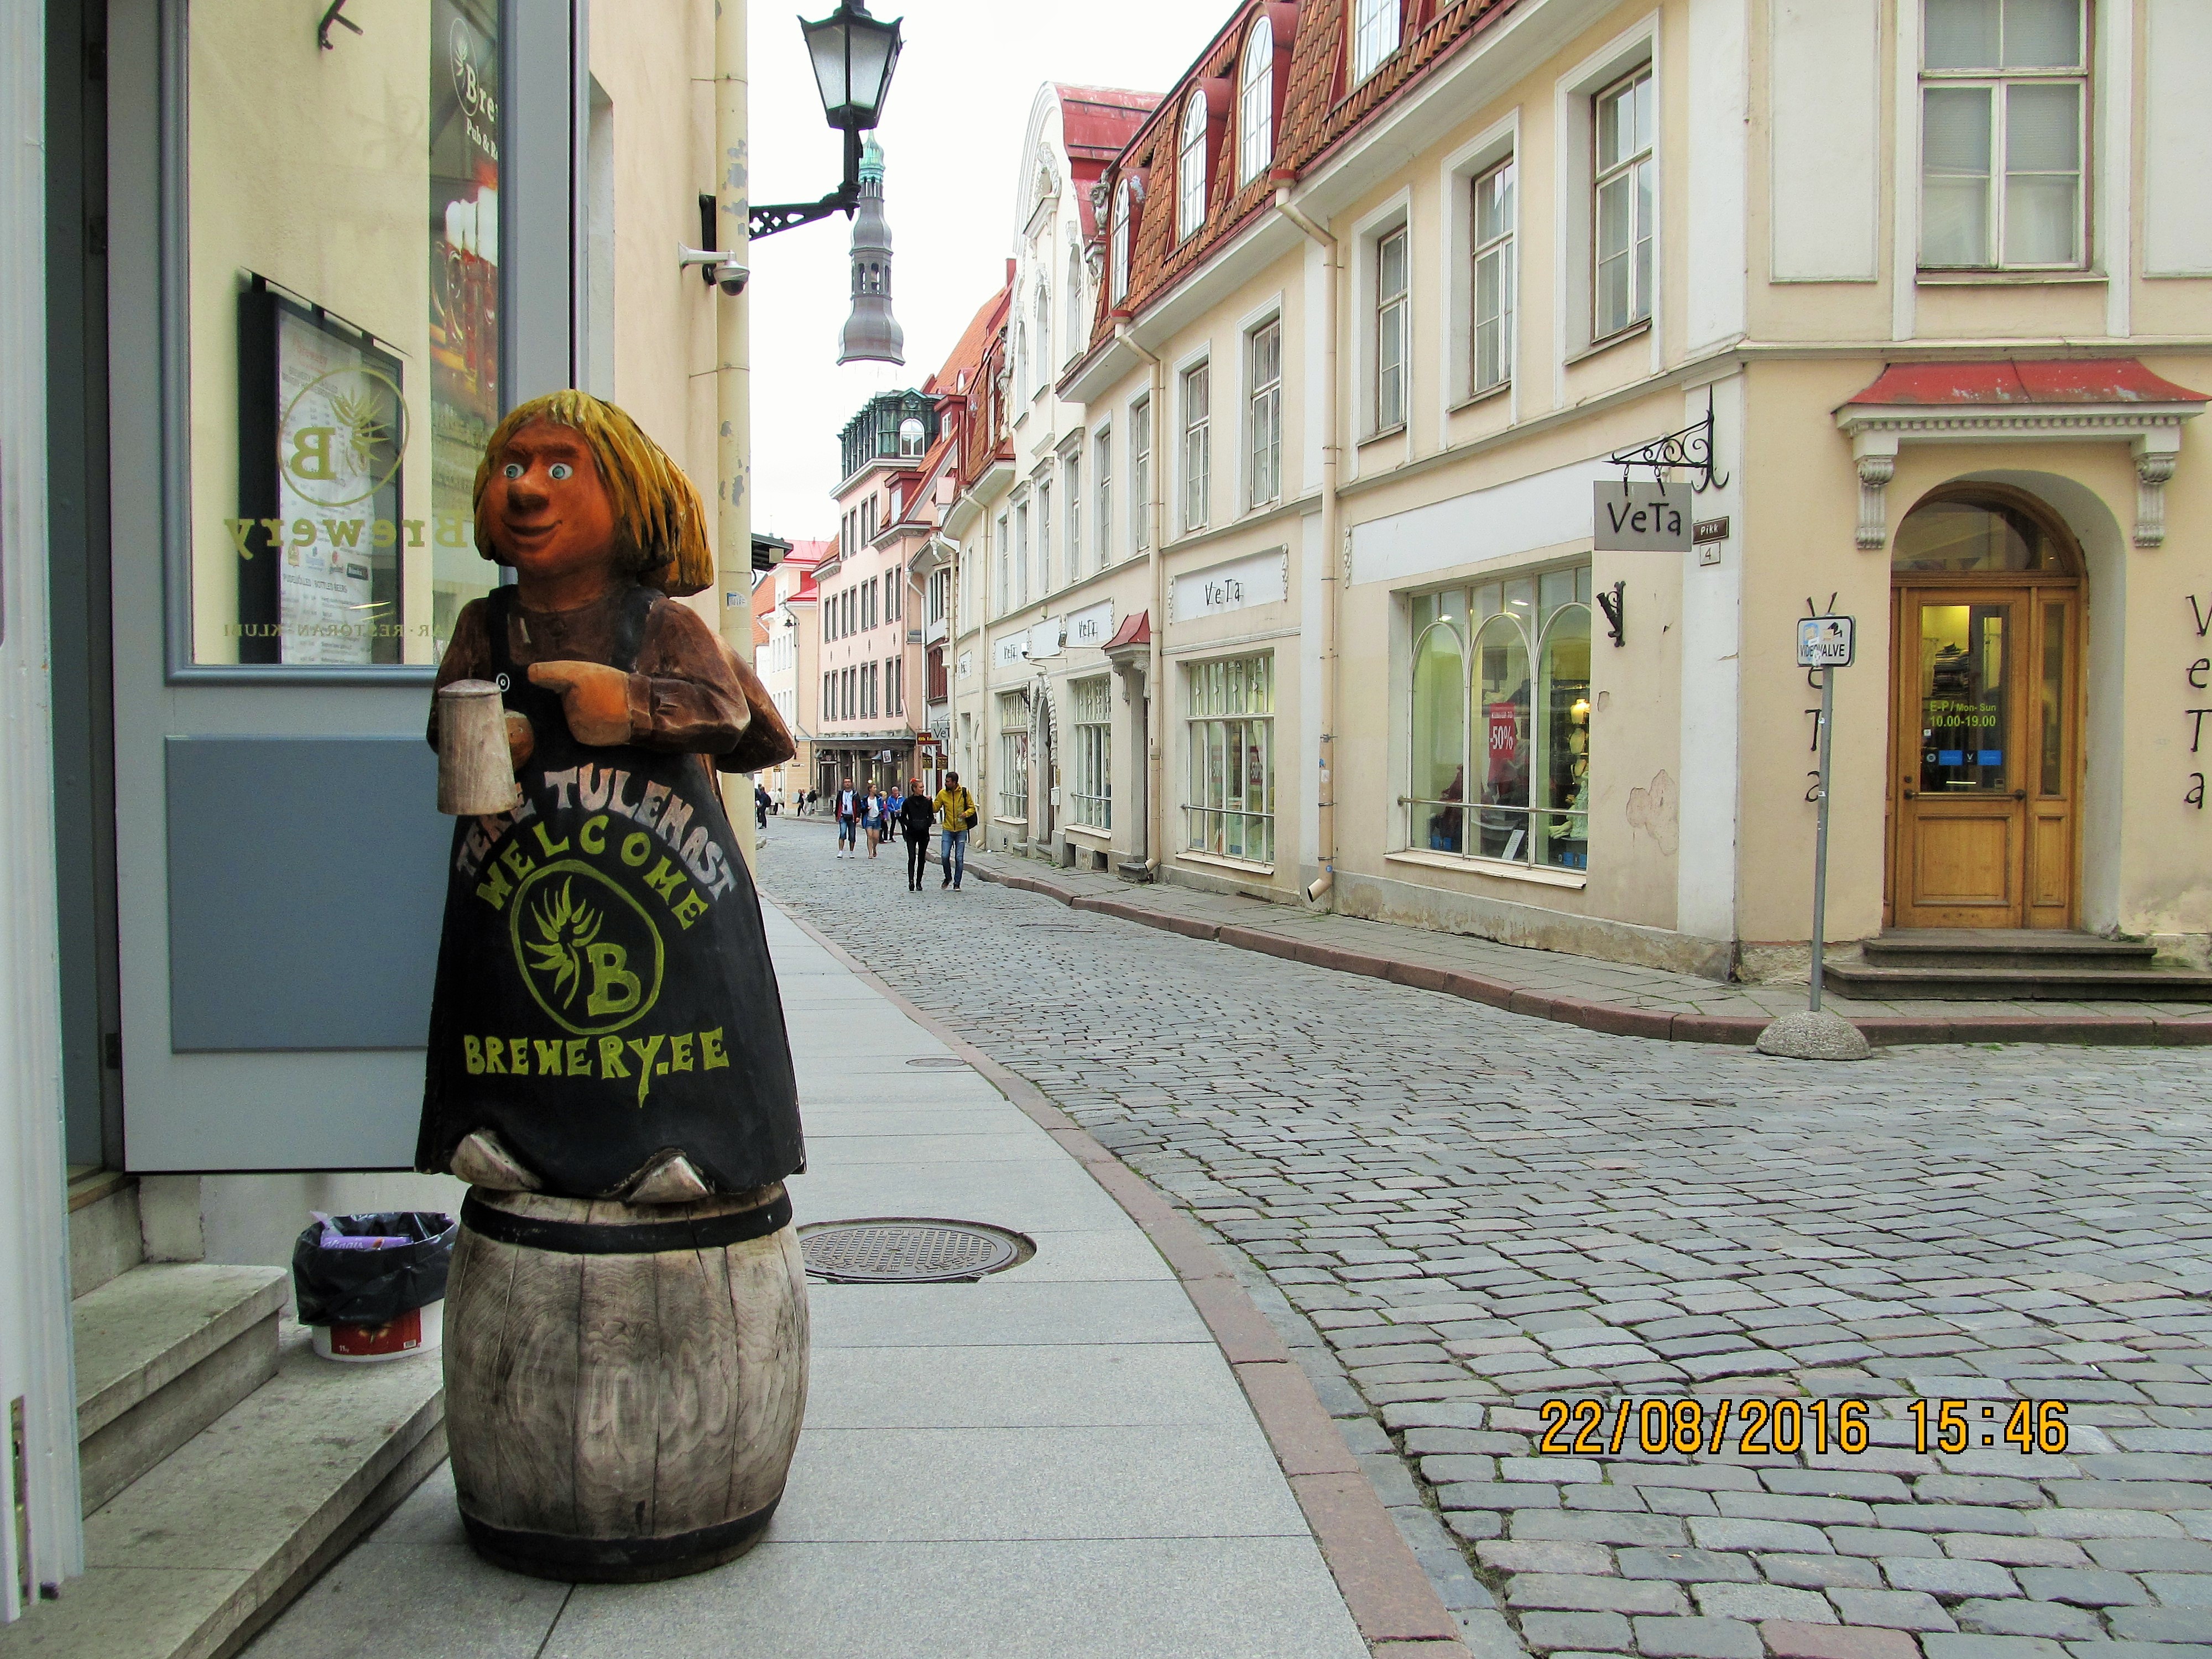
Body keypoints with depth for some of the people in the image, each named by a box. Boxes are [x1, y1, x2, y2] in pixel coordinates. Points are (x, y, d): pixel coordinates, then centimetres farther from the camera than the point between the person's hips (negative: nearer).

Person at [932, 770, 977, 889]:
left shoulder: (964, 792, -3)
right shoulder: (942, 793, 0)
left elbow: (972, 808, 3)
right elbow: (936, 808, 5)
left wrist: (966, 814, -16)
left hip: (961, 830, -1)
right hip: (948, 830, 1)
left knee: (959, 858, 0)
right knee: (945, 856, -6)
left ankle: (957, 883, 12)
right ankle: (948, 878, 20)